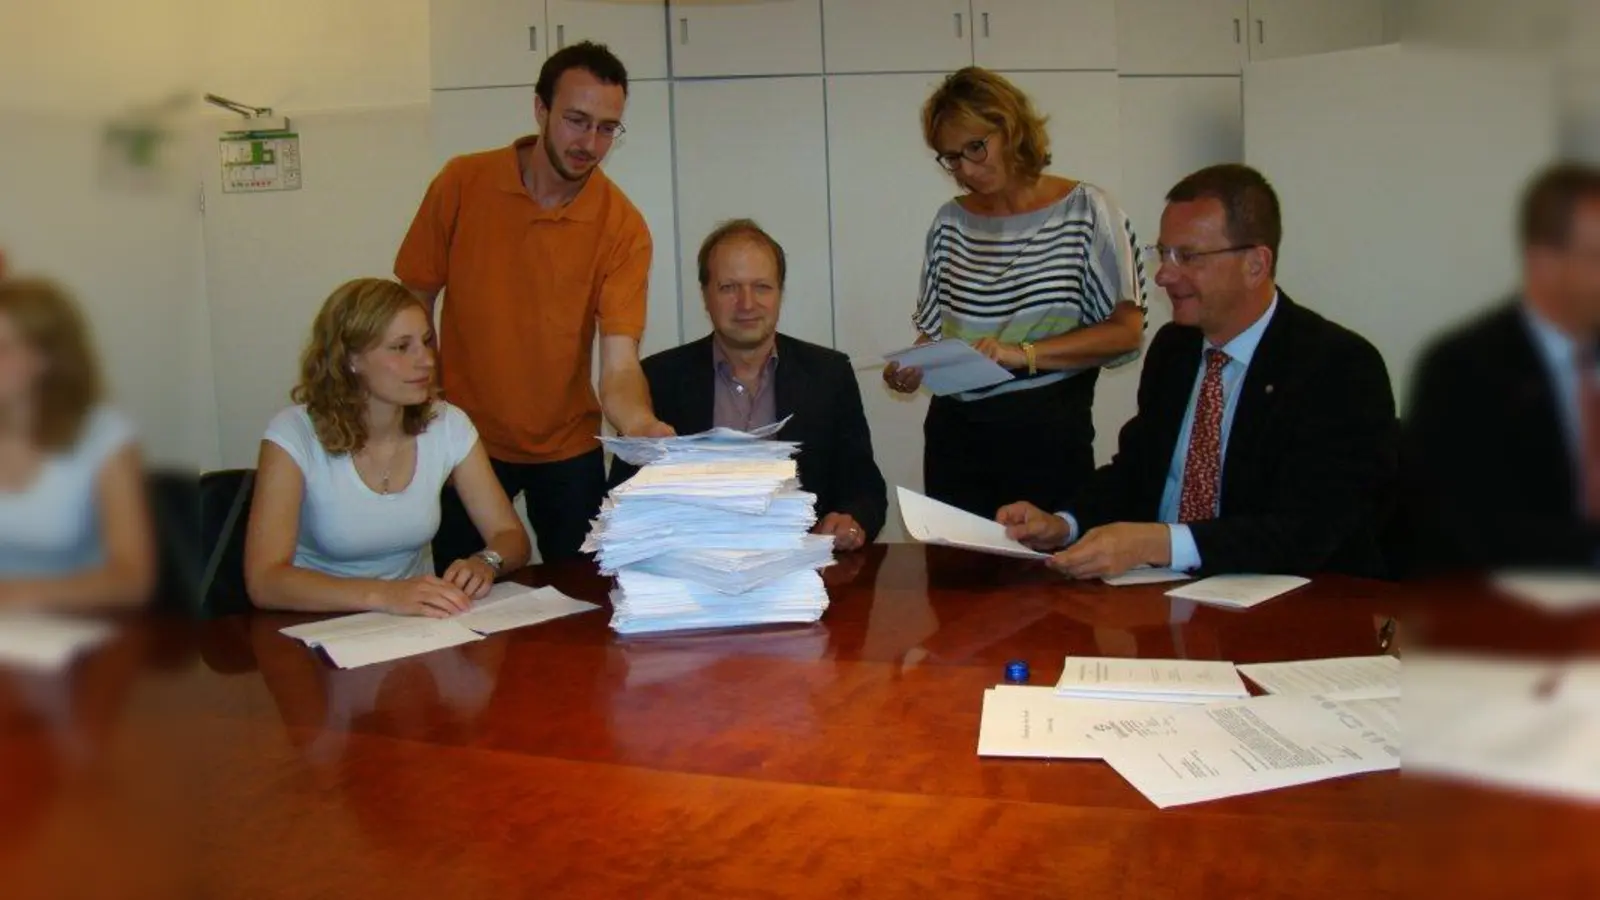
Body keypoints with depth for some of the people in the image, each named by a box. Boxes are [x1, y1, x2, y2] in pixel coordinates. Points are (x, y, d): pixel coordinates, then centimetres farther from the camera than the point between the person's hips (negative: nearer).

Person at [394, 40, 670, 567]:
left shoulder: (623, 227, -15)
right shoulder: (463, 184, -11)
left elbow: (619, 367, -22)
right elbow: (414, 302, -1)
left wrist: (644, 427, -42)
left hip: (568, 448, 0)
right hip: (466, 440, 1)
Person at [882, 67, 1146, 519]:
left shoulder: (1085, 210, -3)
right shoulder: (951, 221, 9)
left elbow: (1127, 331, -7)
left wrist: (1024, 354, -18)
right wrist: (913, 367, -5)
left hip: (1048, 434, -3)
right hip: (956, 432, 3)